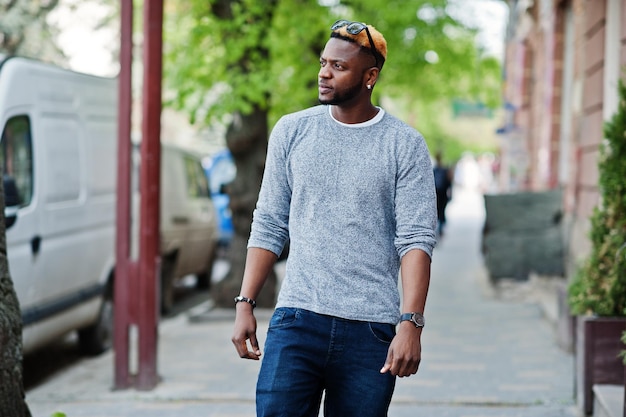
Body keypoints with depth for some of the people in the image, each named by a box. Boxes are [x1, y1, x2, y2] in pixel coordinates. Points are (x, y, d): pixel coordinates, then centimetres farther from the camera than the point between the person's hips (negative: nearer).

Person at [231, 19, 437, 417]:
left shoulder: (405, 145, 0)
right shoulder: (291, 131, 8)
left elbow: (416, 240, -6)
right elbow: (269, 227, 11)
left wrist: (411, 323, -17)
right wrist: (245, 304, 3)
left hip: (370, 331, -1)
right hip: (297, 321, 2)